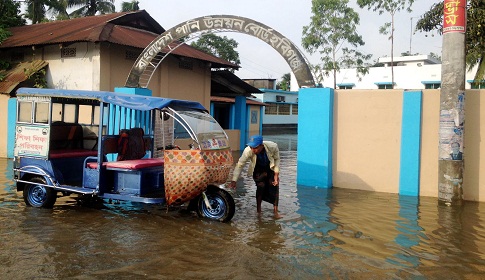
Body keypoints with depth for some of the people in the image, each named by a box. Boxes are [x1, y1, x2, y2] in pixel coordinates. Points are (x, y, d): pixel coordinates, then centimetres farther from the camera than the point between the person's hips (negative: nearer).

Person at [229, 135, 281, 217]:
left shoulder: (273, 146, -34)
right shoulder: (248, 151, -36)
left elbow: (277, 159, -15)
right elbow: (240, 165, -30)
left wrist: (276, 174, -19)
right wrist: (234, 180, -35)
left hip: (271, 167, 1)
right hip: (258, 169, -1)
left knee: (274, 185, -10)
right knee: (260, 186, -16)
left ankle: (275, 210, 1)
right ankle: (258, 209, 4)